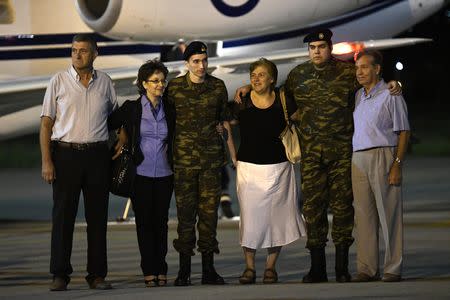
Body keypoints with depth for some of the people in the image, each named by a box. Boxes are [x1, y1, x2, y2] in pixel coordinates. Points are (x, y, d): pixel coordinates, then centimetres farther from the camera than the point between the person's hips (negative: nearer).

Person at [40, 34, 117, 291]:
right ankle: (60, 274, 0)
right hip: (66, 153, -2)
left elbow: (116, 114, 23)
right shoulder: (60, 81, 1)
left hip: (97, 155, 2)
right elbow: (46, 123, 0)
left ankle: (97, 274, 8)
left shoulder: (105, 82, 8)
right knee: (63, 214, -3)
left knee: (97, 215, 3)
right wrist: (46, 161, -7)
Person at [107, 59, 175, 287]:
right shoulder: (131, 108, -1)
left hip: (164, 174, 2)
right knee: (144, 221, -1)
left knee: (161, 221, 4)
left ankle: (160, 270, 8)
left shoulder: (169, 111, 7)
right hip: (141, 173, -2)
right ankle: (149, 271, 2)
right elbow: (108, 125, 3)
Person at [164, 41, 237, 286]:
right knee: (185, 211, -2)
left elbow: (225, 122, 14)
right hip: (184, 157, -2)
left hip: (212, 156, 2)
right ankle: (184, 269, 3)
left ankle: (208, 269, 6)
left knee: (209, 210, 1)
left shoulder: (218, 86, 7)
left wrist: (234, 155, 12)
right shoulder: (174, 87, 1)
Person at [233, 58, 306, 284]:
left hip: (278, 166, 0)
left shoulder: (283, 101, 1)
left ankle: (271, 267, 9)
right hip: (249, 166, 0)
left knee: (276, 216, 1)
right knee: (249, 216, -2)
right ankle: (249, 267, 5)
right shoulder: (242, 102, 0)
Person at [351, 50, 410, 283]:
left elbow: (403, 132, -5)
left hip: (382, 157, -6)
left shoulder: (390, 96, -3)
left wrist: (397, 165, -13)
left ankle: (393, 269, -1)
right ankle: (366, 269, 6)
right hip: (358, 159, 6)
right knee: (363, 215, 4)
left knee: (389, 215, -4)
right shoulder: (358, 96, 16)